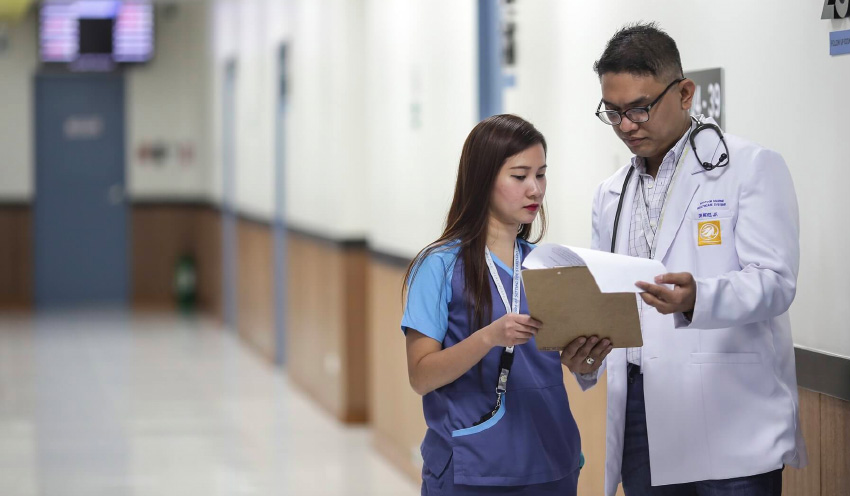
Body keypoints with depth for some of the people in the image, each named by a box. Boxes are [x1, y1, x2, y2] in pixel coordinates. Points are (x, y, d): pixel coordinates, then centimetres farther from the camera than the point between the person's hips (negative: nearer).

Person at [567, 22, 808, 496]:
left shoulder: (752, 167, -2)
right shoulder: (611, 195, 17)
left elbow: (774, 281, -12)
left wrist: (696, 299, -31)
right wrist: (584, 355, -3)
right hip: (642, 428, 5)